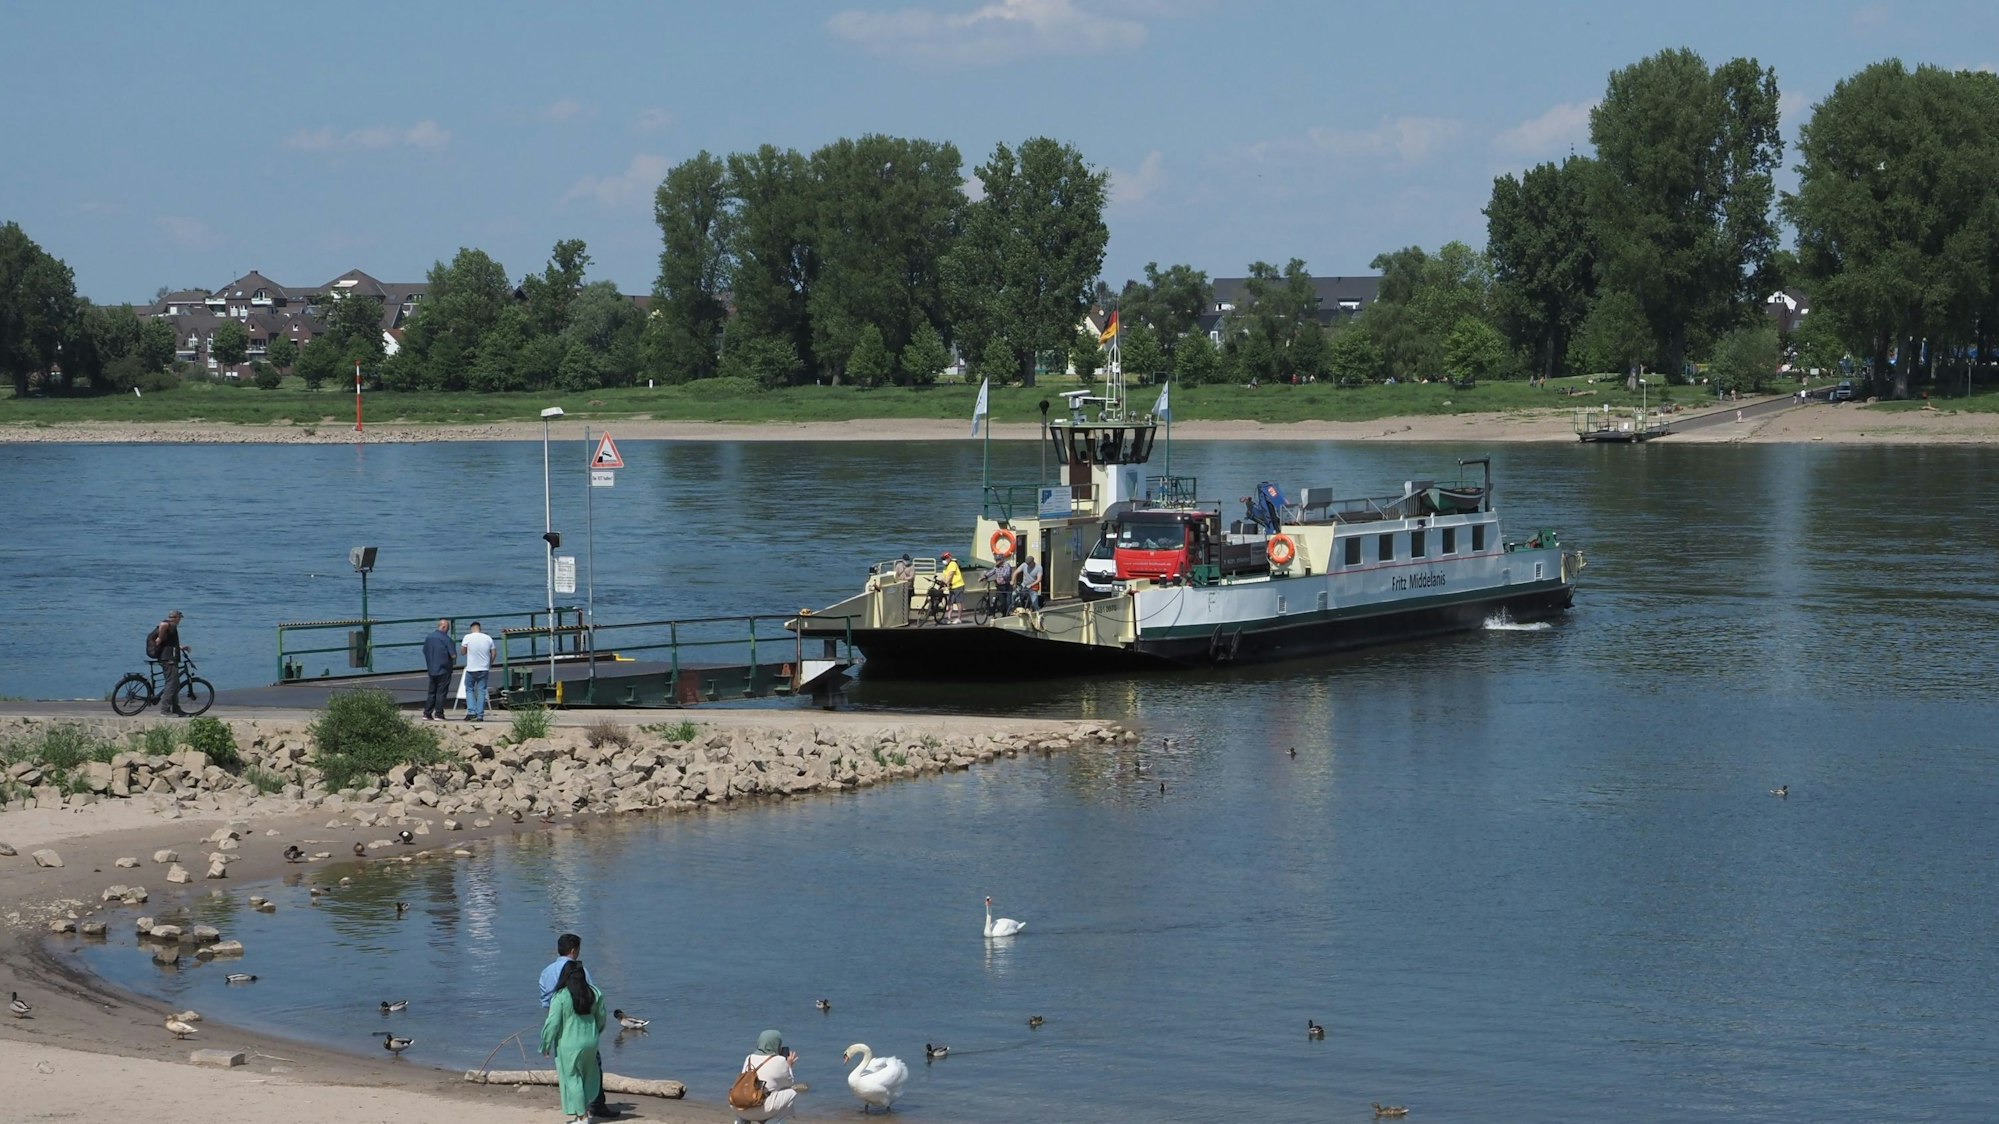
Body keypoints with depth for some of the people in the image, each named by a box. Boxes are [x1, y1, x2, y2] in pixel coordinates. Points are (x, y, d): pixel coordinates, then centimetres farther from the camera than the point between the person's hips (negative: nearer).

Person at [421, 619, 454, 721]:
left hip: (431, 669, 5)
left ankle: (427, 713, 10)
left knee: (431, 692, 13)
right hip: (444, 670, -5)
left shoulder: (428, 637, 5)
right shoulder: (446, 639, -13)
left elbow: (425, 651, 14)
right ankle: (438, 713, -2)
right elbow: (453, 655, -15)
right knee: (441, 692, 0)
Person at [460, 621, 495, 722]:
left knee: (469, 689, 12)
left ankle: (471, 712, -2)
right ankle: (480, 715, 3)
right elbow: (493, 654, 6)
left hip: (471, 669, -2)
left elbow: (462, 652, -2)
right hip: (484, 669, 2)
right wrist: (490, 664, 20)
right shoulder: (488, 638, 2)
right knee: (481, 692, 6)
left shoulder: (468, 637, -7)